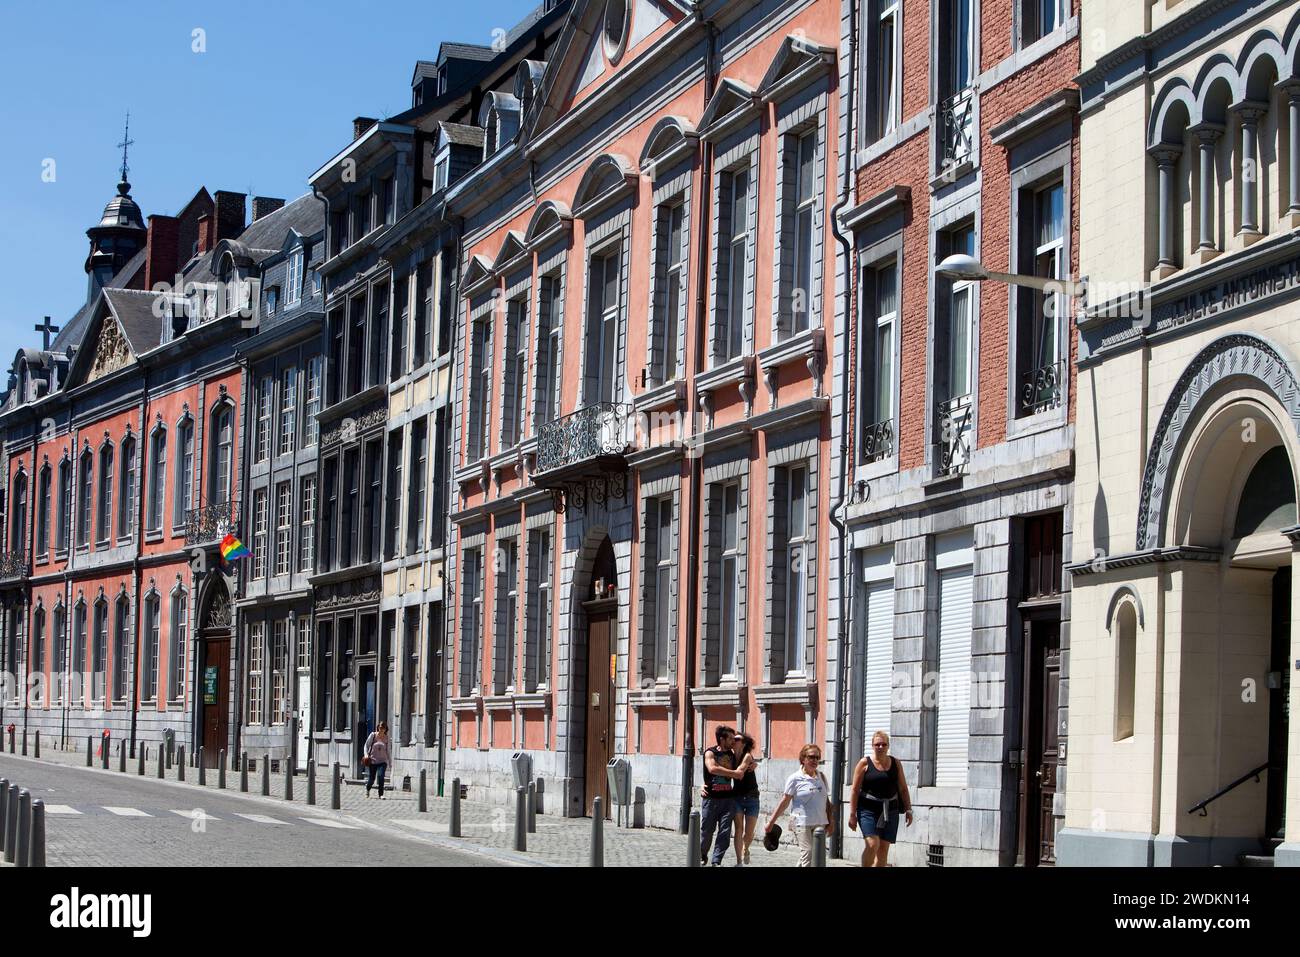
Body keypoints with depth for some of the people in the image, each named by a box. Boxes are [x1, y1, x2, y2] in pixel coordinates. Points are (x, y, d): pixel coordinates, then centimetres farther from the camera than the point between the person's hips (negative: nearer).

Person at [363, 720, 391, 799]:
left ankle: (381, 794, -12)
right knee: (371, 779, 5)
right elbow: (366, 745, 1)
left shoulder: (386, 738, 3)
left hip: (382, 761, 1)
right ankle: (367, 789, 40)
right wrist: (366, 755, -14)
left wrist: (389, 761, 15)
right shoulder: (373, 735, -3)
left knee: (381, 776, -20)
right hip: (372, 761, -1)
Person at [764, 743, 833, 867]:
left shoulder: (821, 777, 11)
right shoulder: (795, 779, -4)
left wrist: (830, 823, 13)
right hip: (802, 823, -5)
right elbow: (785, 801, 0)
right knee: (807, 853, -14)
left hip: (819, 823, 5)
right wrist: (771, 822, -1)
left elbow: (826, 801, 16)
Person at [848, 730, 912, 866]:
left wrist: (908, 810, 6)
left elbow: (903, 789, 14)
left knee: (884, 848, 2)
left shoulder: (896, 764, 8)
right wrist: (852, 814, -6)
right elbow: (855, 790, -2)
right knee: (872, 844, -19)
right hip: (868, 809, -4)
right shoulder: (865, 763, -2)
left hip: (889, 810, 4)